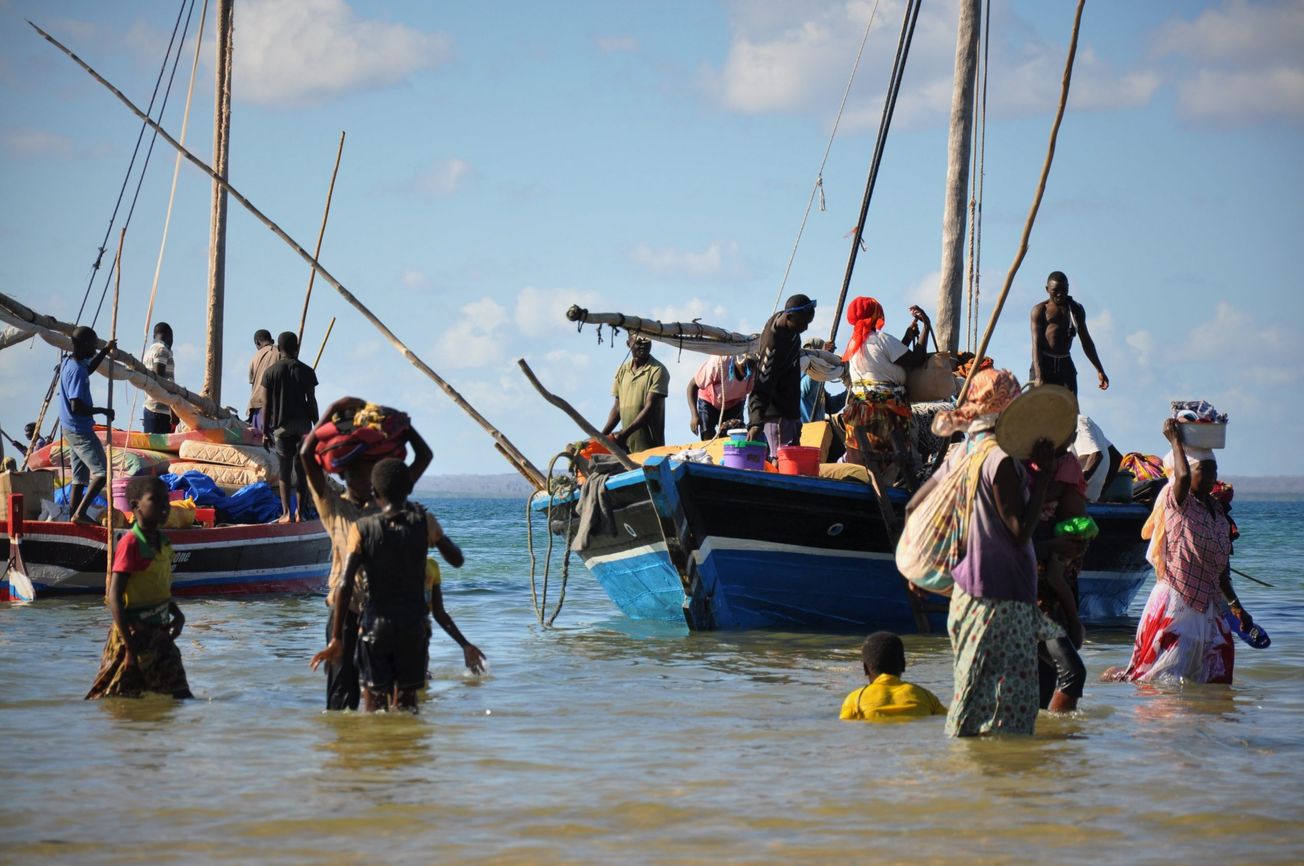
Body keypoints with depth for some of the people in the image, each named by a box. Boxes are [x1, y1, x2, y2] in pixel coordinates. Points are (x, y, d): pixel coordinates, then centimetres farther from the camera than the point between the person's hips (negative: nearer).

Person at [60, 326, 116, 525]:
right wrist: (102, 411, -16)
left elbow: (89, 369, 32)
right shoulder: (77, 371, -22)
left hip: (71, 430, 10)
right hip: (81, 431, -10)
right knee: (101, 472, -9)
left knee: (80, 477, 15)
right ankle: (80, 513, -13)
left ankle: (75, 516, 16)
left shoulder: (69, 363, 7)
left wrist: (105, 351, 30)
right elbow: (77, 406, -28)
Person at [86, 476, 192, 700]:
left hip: (160, 633, 8)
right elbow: (115, 598, -21)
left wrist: (177, 614, 3)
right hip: (134, 633, -8)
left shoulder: (162, 543, 8)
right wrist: (130, 647, -24)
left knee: (180, 695, 10)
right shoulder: (131, 544, -18)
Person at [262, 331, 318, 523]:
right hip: (302, 425, 1)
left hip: (281, 426, -1)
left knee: (284, 471, 0)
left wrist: (265, 431, 4)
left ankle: (286, 513, -8)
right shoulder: (306, 371, 0)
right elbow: (312, 401, 0)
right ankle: (300, 512, 6)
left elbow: (267, 405, -1)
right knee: (301, 470, 6)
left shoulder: (271, 372, -1)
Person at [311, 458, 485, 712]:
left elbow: (346, 585, -9)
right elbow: (456, 559, 10)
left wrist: (337, 638, -6)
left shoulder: (363, 529, -5)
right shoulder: (424, 522, -2)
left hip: (375, 625, -1)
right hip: (414, 625, 1)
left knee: (375, 709, 3)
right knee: (406, 706, 9)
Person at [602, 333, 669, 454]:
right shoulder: (623, 370, 11)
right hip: (626, 444, 5)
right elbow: (617, 407, 14)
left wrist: (624, 434, -20)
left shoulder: (658, 370, -7)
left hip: (649, 445, -5)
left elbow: (649, 408, -13)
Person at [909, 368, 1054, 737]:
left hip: (966, 588, 9)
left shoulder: (963, 453, 10)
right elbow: (1020, 532, -17)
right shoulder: (1001, 460, -16)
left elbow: (914, 507, 16)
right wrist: (1042, 475, -16)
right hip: (1003, 596, -9)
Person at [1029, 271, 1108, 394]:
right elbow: (1036, 344, -9)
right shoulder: (1040, 311, 1)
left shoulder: (1076, 309, 15)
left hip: (1066, 365, 4)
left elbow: (1086, 341, 21)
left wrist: (1099, 370, 15)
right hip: (1043, 364, -4)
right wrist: (1038, 376, -22)